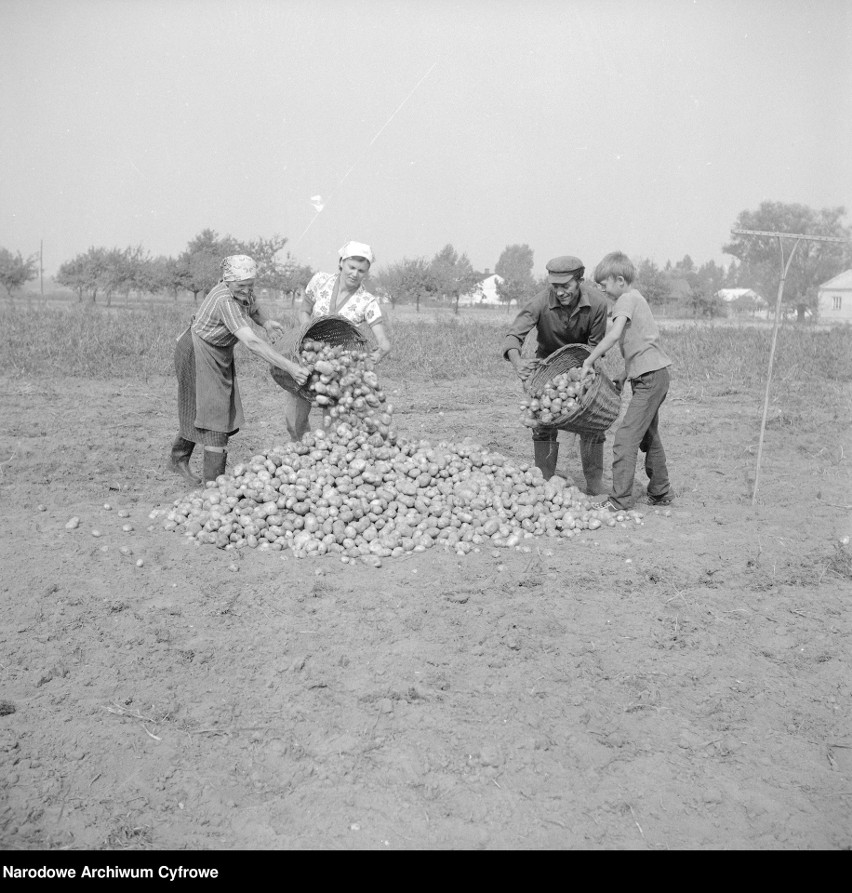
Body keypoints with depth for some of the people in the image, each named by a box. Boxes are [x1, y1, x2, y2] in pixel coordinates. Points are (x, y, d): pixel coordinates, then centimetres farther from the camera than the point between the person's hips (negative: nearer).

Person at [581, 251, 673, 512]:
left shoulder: (626, 300, -11)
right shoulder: (636, 298, 18)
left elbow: (614, 335, -26)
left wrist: (589, 361, -19)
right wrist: (625, 375, 17)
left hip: (650, 377, -10)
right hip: (653, 375, 10)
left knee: (626, 436, -11)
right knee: (648, 436, 19)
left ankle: (620, 499, -10)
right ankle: (660, 492, 30)